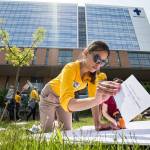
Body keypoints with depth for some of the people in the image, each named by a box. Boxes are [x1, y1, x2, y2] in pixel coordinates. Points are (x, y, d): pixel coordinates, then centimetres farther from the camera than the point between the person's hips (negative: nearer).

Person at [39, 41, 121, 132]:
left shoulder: (92, 74, -20)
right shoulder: (71, 68, -41)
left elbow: (92, 99, -19)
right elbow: (66, 102, -55)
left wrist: (97, 124, -31)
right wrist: (97, 99, -71)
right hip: (49, 95, -5)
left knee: (67, 131, 6)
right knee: (47, 131, -2)